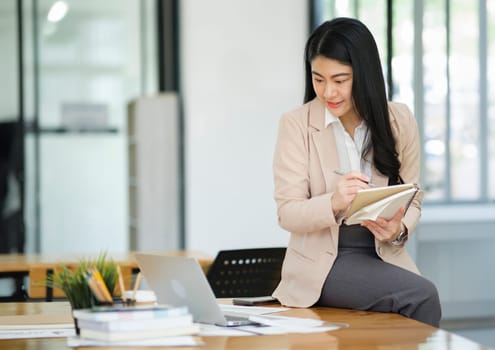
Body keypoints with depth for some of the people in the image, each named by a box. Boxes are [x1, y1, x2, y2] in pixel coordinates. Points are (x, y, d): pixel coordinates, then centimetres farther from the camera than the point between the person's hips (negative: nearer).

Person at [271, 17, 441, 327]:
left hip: (384, 254, 3)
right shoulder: (296, 124, -5)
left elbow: (412, 200, 8)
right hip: (323, 260, -3)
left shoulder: (400, 120, 3)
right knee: (422, 296, -27)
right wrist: (334, 203, -29)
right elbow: (287, 213, -8)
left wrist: (399, 229, -15)